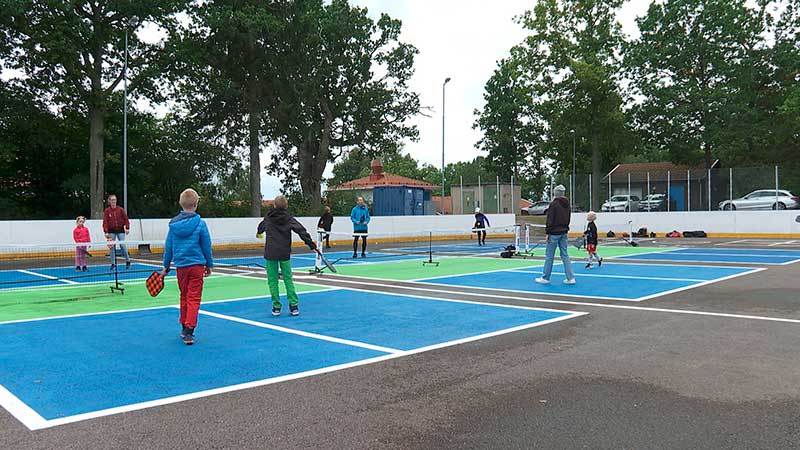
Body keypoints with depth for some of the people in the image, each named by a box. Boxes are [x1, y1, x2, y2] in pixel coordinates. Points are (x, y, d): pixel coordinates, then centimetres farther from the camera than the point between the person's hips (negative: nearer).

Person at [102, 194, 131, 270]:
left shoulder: (121, 209, 2)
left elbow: (126, 219, 3)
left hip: (120, 230, -1)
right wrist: (106, 232, -10)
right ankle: (113, 264, 7)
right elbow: (105, 222, -3)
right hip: (111, 231, 1)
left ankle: (128, 261, 7)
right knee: (112, 247, 0)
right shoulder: (107, 211, 0)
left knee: (122, 245, -8)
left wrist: (127, 228, -6)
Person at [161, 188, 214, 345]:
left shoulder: (174, 224, 1)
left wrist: (166, 266, 16)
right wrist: (209, 265, 10)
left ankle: (184, 327, 27)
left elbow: (168, 247, 7)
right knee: (194, 298, -1)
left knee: (184, 297, 18)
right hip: (197, 265, -3)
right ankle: (189, 330, -9)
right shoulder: (200, 223, -8)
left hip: (180, 266, 3)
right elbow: (206, 246, -2)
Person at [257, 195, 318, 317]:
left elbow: (261, 226, 29)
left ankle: (276, 307, 6)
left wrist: (258, 233, 53)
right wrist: (312, 245, -10)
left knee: (272, 280, 7)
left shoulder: (268, 218, 6)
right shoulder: (289, 219, -1)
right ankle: (294, 306, 2)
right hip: (285, 253, 0)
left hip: (270, 253, 0)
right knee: (288, 279, 6)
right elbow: (302, 231, -11)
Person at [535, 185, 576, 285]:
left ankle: (545, 278, 7)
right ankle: (570, 278, 5)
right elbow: (568, 218, 16)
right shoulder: (567, 204, 10)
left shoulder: (554, 204, -12)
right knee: (565, 255, 9)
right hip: (564, 232, 7)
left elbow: (550, 220, -14)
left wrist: (547, 233, -11)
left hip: (554, 233, -7)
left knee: (549, 256, 1)